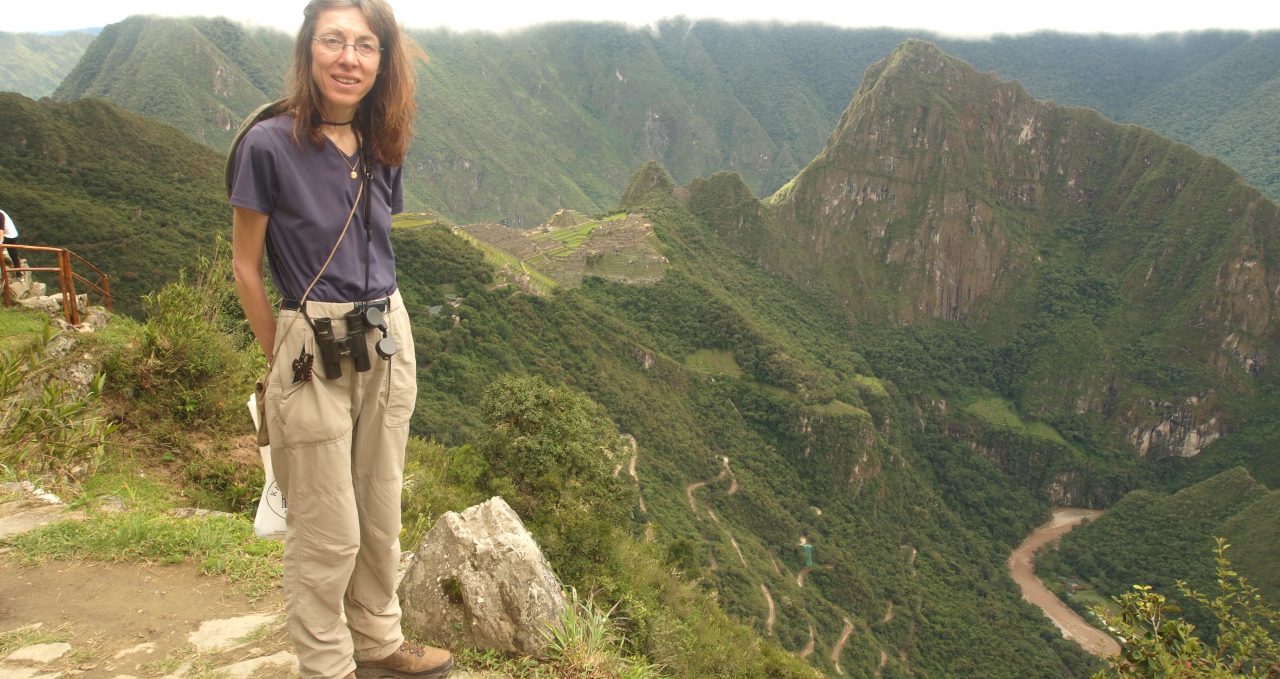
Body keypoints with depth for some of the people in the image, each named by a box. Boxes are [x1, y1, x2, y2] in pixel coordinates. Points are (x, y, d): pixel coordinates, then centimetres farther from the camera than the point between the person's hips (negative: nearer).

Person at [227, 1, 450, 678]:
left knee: (380, 516, 17)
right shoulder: (269, 145, -13)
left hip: (387, 343, 6)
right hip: (312, 357, -6)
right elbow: (246, 268, -6)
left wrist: (380, 329, 12)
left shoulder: (380, 150, 5)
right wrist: (282, 358, 0)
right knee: (328, 533, 6)